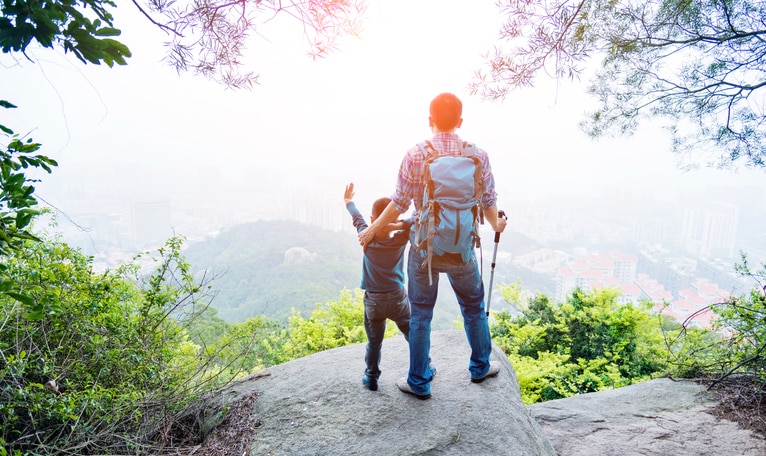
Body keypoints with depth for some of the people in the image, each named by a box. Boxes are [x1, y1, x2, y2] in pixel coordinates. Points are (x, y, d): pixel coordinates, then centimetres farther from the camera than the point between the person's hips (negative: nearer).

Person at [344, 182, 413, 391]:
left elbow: (357, 219, 9)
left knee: (374, 342, 12)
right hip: (398, 298, 0)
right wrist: (400, 224, -23)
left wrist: (348, 201, 26)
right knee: (414, 335, 15)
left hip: (373, 301, 1)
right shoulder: (401, 239, -11)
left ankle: (371, 378, 21)